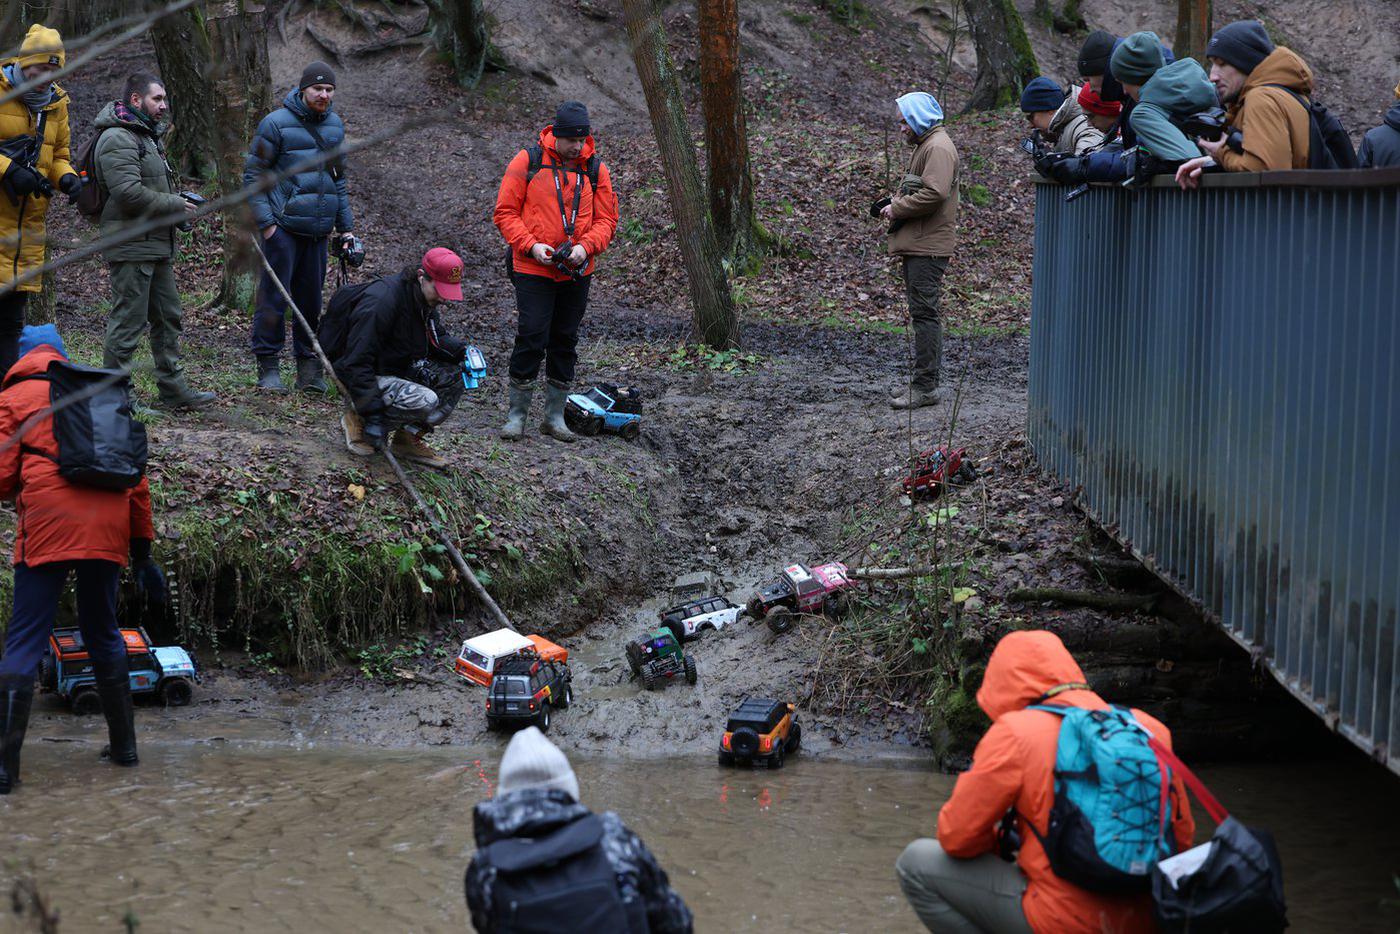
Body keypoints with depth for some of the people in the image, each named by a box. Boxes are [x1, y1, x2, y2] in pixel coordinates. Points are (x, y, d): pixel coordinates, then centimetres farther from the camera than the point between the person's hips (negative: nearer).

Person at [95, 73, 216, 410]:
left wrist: (179, 201, 10)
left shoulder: (148, 136, 20)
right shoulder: (117, 139, -15)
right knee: (128, 320, -7)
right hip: (131, 246, -11)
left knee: (167, 318, 14)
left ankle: (174, 389, 21)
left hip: (157, 244, 11)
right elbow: (129, 192, -24)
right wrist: (175, 205, -14)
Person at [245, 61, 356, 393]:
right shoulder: (277, 123, -6)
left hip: (318, 229, 6)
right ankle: (268, 367, 2)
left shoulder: (335, 125, 13)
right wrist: (265, 222, -11)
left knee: (311, 299, 9)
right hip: (283, 226, -5)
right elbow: (252, 175, -5)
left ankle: (308, 366, 15)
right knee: (274, 296, -4)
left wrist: (345, 226, 17)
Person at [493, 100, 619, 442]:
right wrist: (530, 245, -16)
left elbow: (607, 219, 6)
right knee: (531, 338, -8)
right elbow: (505, 212, -3)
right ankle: (517, 414, 3)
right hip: (533, 270, -4)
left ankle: (554, 416, 19)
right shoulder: (528, 161, -4)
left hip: (577, 272, 4)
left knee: (565, 342, 10)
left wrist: (586, 247, -13)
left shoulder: (595, 169, 5)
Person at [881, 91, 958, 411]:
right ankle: (923, 380, 20)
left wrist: (897, 208, -15)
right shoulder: (925, 146, 22)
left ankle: (926, 386, -10)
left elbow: (934, 193, -25)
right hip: (917, 245, 11)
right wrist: (895, 204, 12)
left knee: (924, 313, -10)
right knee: (922, 313, 14)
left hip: (928, 248, -11)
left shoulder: (938, 148, -13)